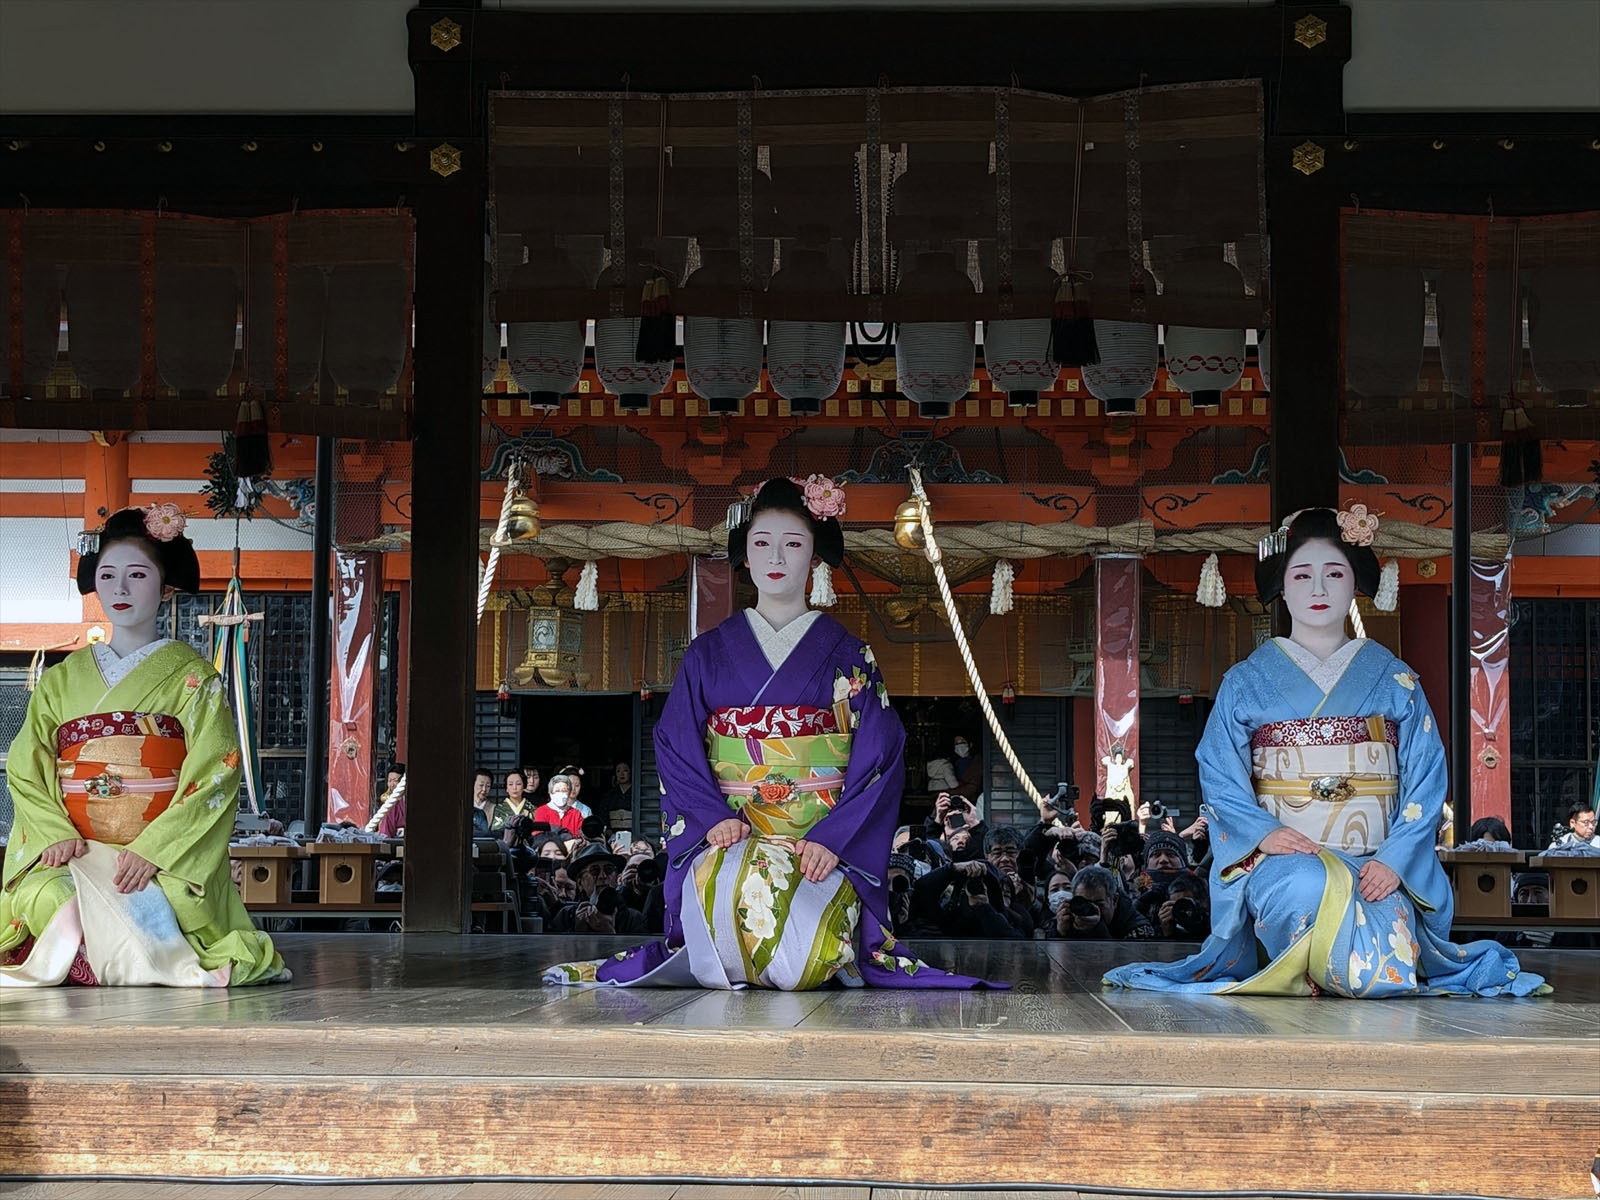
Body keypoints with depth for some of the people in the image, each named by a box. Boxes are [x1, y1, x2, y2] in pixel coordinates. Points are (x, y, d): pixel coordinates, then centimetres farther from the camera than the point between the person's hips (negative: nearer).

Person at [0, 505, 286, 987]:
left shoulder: (193, 677, 6)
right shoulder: (61, 680, 18)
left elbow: (216, 777, -3)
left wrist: (153, 851, -16)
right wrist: (56, 835, -8)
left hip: (168, 859, -3)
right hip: (69, 852, 3)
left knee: (140, 910, -35)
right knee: (50, 899, -32)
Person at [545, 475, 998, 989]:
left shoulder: (847, 654, 8)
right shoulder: (709, 653, 13)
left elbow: (881, 757, 0)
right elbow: (674, 749, 8)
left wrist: (832, 838, -14)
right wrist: (711, 818, -10)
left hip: (826, 848, -1)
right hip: (729, 840, 1)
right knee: (732, 895, -36)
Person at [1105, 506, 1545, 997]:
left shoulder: (1393, 680, 12)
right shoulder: (1246, 681, 10)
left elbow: (1426, 781, 4)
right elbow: (1219, 780, 3)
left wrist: (1394, 859, -13)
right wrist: (1263, 832, -17)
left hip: (1380, 863, 1)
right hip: (1282, 857, -1)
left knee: (1385, 973, -28)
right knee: (1307, 888, -39)